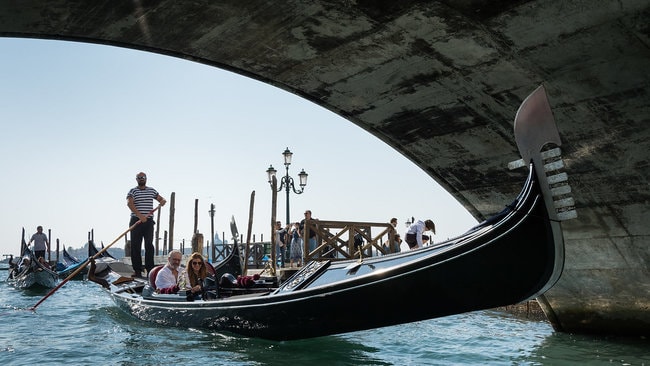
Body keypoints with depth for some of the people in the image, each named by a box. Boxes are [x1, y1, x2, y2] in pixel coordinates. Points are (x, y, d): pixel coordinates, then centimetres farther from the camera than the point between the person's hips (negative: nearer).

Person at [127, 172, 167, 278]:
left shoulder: (152, 191, 14)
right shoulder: (132, 191, 2)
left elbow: (161, 199, 25)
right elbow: (129, 203, -13)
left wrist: (162, 201, -3)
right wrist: (140, 215, -25)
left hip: (149, 221, 2)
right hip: (136, 221, -2)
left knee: (149, 245, -4)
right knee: (135, 246, -1)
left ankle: (150, 269, -3)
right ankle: (137, 270, 3)